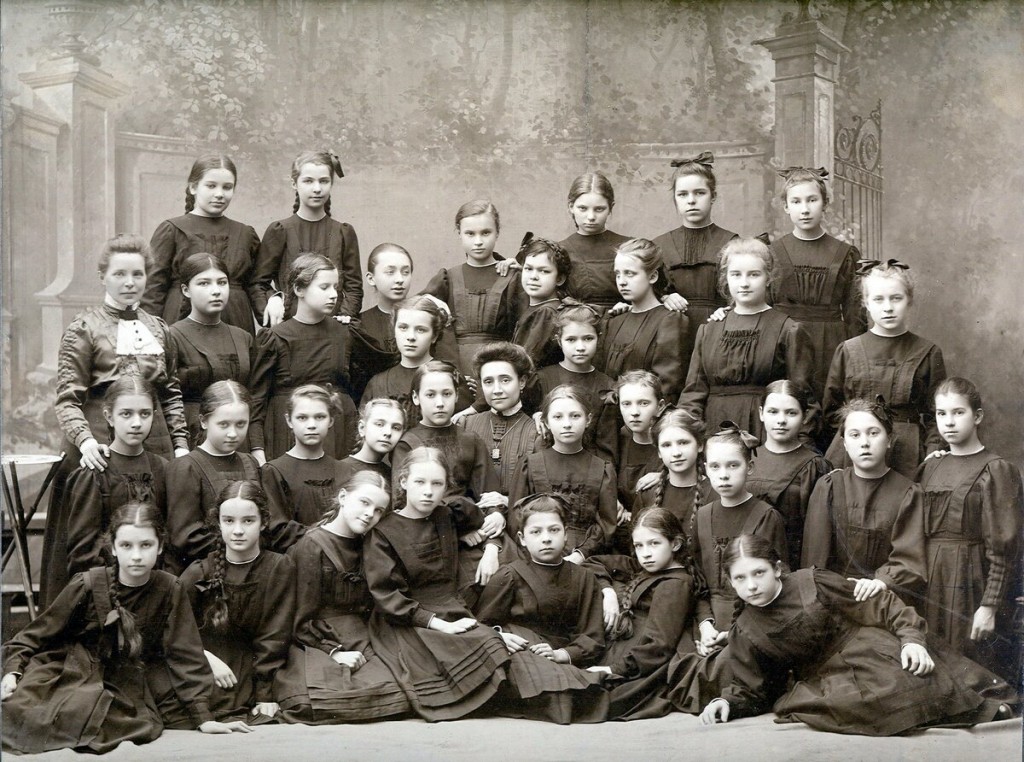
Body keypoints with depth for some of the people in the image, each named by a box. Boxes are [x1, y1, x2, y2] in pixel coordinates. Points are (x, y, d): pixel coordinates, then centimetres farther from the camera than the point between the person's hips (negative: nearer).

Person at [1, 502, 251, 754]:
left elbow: (185, 656, -3)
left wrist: (204, 718, -8)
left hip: (129, 692, 4)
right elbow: (36, 636, 0)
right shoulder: (87, 585, -10)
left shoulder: (169, 590, -6)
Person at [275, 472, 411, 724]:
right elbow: (302, 618, -6)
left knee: (389, 690, -23)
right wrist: (334, 651, -15)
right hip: (314, 644, -5)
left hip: (358, 647, 6)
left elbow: (367, 609, 15)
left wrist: (362, 648, -2)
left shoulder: (364, 547, 17)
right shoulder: (311, 545, -4)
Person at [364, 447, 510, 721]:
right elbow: (386, 596, -10)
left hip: (453, 618, 5)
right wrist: (435, 623, -16)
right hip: (405, 624, -5)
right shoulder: (384, 532, -3)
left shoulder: (447, 518, 13)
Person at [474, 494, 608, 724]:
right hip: (520, 653, -5)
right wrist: (499, 635, -15)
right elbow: (480, 624, 8)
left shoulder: (583, 578, 14)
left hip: (563, 660, 5)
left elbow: (593, 638, 9)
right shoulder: (510, 576, 7)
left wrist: (560, 654, -9)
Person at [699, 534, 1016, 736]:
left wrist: (910, 637, -13)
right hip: (826, 682, 2)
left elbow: (881, 606, -2)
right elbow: (749, 689, 8)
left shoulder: (813, 583, -6)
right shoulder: (744, 633, 1)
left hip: (872, 654, -2)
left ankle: (987, 710, -8)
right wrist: (728, 703, -13)